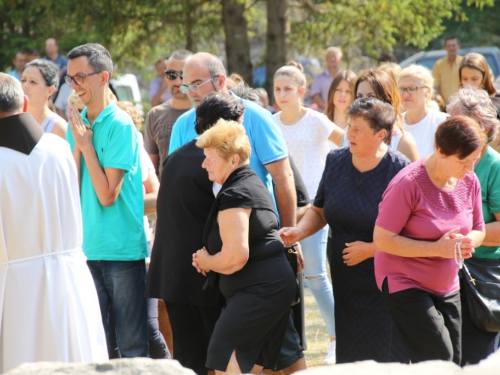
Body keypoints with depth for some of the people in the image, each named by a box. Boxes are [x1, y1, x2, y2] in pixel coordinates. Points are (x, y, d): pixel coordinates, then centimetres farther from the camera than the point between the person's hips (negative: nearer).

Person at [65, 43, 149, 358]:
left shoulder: (120, 125, -9)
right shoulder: (78, 123, 9)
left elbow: (107, 195, -13)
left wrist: (86, 145, -10)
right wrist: (77, 144, -6)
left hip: (122, 249, -6)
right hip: (87, 248, 6)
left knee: (132, 344, 1)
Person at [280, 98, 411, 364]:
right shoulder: (336, 161, 5)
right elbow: (319, 211, 16)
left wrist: (371, 249, -16)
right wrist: (298, 232, -3)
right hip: (346, 282, 5)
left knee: (384, 357, -6)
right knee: (349, 355, 6)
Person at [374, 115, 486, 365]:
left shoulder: (469, 182, 0)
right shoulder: (408, 184, -20)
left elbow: (478, 231, 14)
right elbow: (382, 239, -19)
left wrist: (466, 242, -12)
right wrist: (436, 248, -24)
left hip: (447, 287, 7)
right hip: (405, 285, -7)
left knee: (453, 363, 4)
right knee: (439, 360, -17)